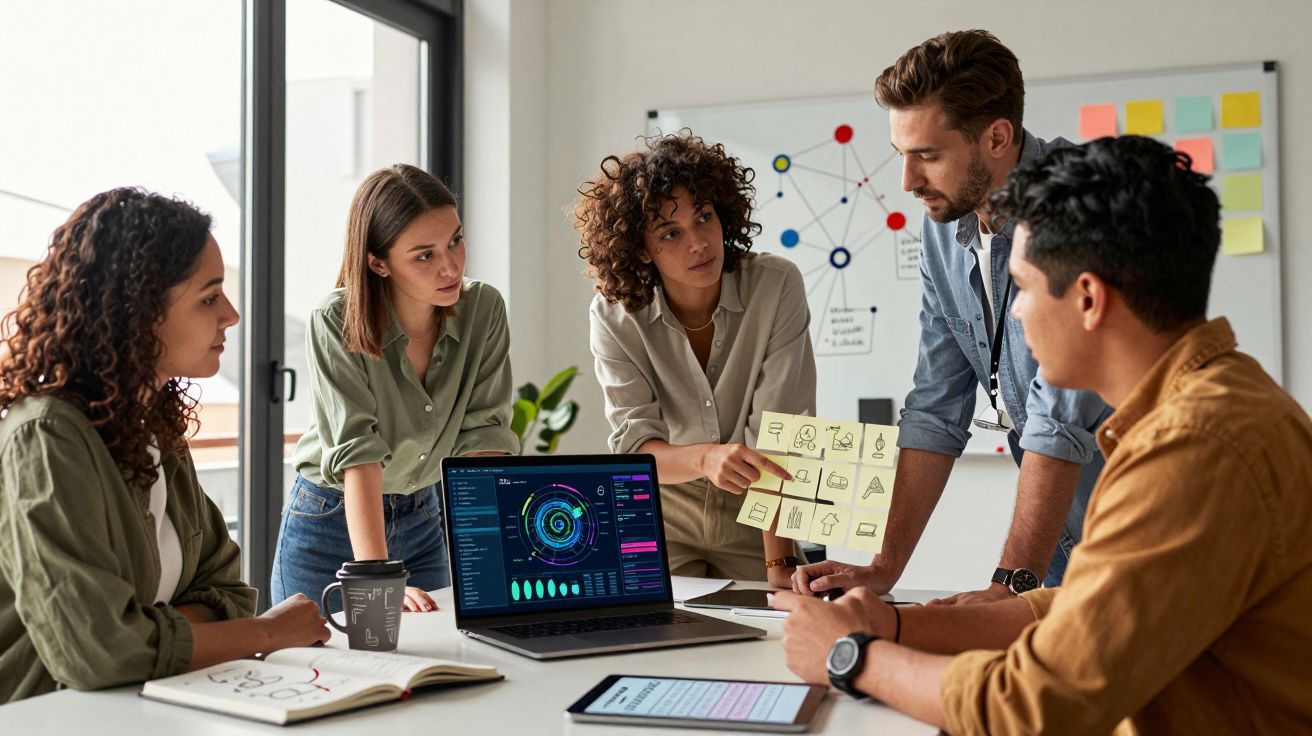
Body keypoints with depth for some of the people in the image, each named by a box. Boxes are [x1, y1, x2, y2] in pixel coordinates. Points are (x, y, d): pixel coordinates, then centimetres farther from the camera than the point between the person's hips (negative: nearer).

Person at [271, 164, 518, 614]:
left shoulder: (483, 309, -13)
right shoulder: (337, 324, -24)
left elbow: (484, 438, -16)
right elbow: (357, 454, -31)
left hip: (423, 521, 4)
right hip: (332, 522, -3)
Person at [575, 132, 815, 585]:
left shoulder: (777, 288, -16)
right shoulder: (615, 316, -11)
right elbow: (634, 448, -16)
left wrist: (779, 564, -27)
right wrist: (707, 458, -38)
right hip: (661, 513, 1)